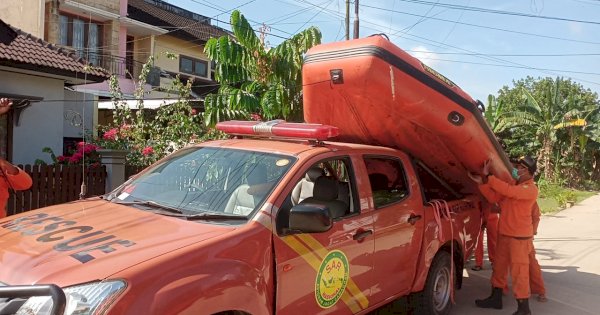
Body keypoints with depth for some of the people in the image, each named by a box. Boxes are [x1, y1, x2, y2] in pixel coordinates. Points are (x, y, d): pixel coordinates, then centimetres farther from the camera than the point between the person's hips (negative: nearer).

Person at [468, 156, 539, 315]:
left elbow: (509, 191, -28)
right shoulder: (512, 185, 14)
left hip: (520, 236, -8)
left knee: (519, 271, -7)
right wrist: (483, 181, -10)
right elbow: (493, 197, 4)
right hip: (504, 233, 8)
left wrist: (487, 178, -29)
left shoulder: (531, 189, -11)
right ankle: (496, 298, 28)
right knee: (499, 266, 15)